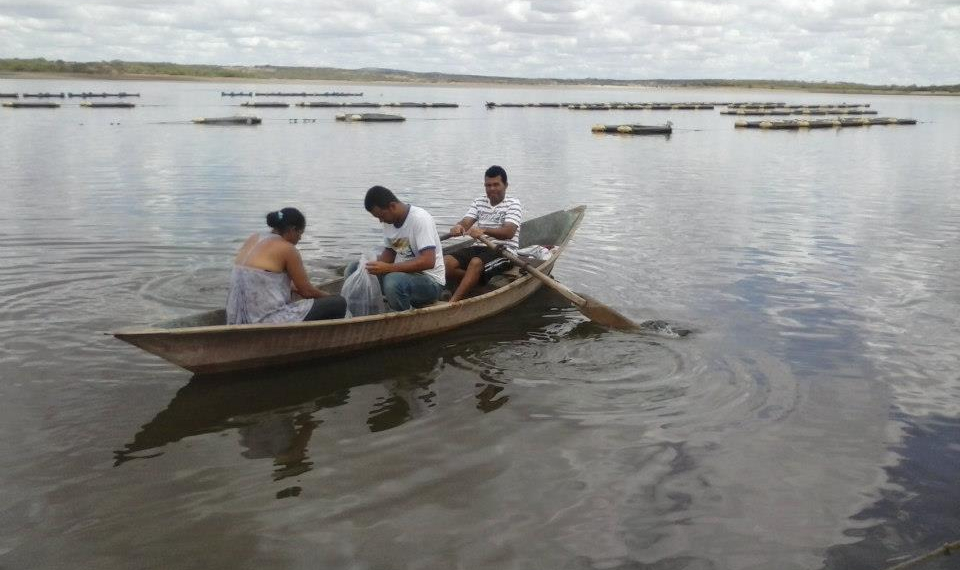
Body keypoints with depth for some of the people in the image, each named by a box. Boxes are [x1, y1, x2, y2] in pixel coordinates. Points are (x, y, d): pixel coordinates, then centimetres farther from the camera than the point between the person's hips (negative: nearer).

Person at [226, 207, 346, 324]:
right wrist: (329, 297, 13)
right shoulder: (286, 248, -10)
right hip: (270, 323, -9)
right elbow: (306, 291, -5)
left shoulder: (253, 240, 11)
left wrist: (294, 287, 25)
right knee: (338, 304, -4)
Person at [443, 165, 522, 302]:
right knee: (446, 262, -19)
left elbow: (509, 232, -19)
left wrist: (484, 230, -37)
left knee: (476, 263, -37)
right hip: (479, 247, 6)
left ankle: (451, 303, -43)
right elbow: (465, 222, 1)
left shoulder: (513, 204, -2)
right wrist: (458, 227, -26)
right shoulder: (479, 202, 16)